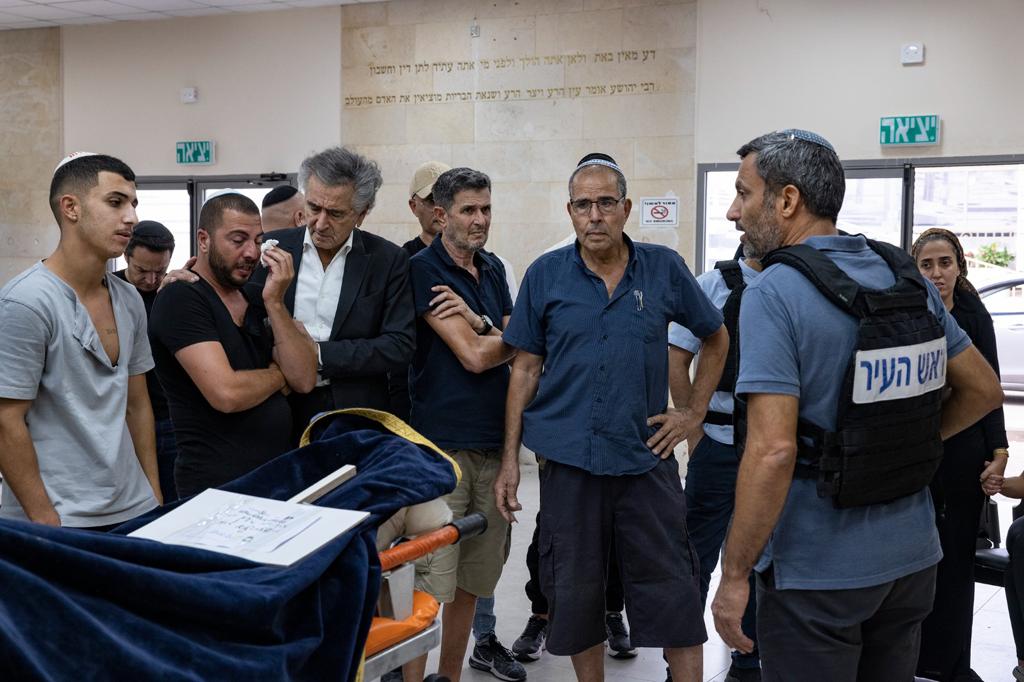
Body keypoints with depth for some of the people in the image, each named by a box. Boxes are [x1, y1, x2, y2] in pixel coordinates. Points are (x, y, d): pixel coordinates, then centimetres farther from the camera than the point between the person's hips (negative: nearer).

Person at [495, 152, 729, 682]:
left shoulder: (664, 269, 0)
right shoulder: (545, 275, 0)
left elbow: (716, 338, 14)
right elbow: (526, 368, 3)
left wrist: (695, 411, 6)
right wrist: (510, 459, 0)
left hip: (647, 457, 0)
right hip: (568, 460, 1)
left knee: (673, 594, 3)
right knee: (575, 596, 11)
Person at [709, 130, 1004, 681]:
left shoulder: (773, 294, -18)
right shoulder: (909, 278, 3)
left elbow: (774, 449, -25)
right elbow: (983, 389, 11)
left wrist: (734, 576, -17)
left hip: (818, 572, -7)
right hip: (911, 556, 7)